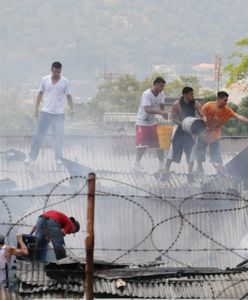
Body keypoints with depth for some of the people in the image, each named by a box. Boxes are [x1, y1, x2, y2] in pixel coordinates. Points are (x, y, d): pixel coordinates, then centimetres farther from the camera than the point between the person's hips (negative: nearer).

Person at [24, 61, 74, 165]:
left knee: (59, 137, 4)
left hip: (59, 114, -1)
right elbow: (40, 94, 8)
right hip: (45, 112, 1)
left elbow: (68, 96, 2)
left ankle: (58, 158, 17)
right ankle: (32, 156, 8)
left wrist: (72, 110, -6)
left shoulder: (65, 82, -4)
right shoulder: (45, 80, -1)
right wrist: (36, 108, 6)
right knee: (39, 135, 2)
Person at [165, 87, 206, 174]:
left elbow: (202, 115, -9)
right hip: (179, 129, -2)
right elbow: (173, 118, -9)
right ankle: (166, 172, 9)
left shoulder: (195, 104, -7)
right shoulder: (176, 104, -12)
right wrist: (182, 123, -25)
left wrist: (204, 122, -30)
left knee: (191, 154, 1)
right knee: (172, 153, 0)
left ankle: (190, 174, 9)